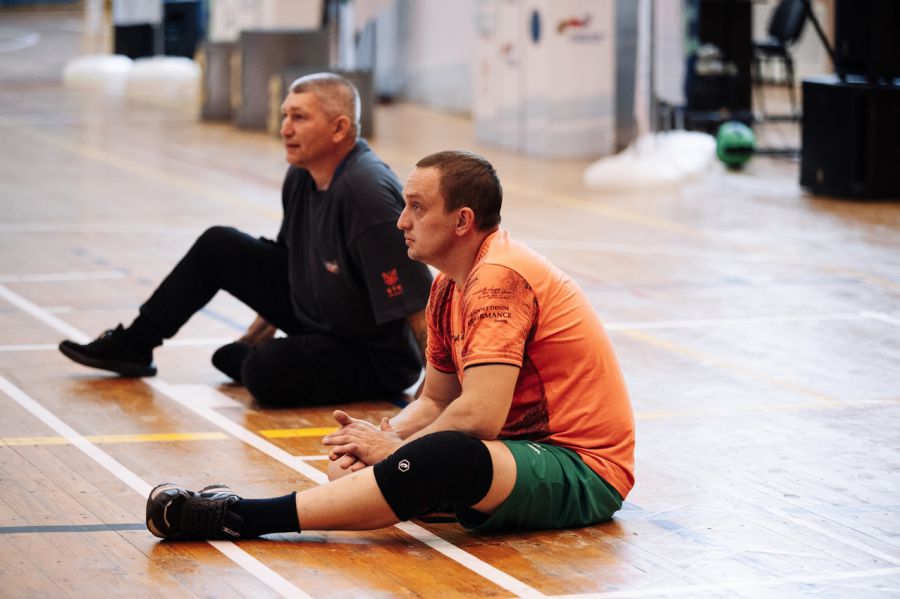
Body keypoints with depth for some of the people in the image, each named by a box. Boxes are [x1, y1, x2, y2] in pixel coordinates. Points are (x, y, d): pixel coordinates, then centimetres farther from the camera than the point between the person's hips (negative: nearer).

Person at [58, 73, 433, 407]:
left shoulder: (368, 194, -32)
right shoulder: (302, 176, -3)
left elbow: (417, 305, -33)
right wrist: (258, 334, 22)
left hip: (374, 354, -9)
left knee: (264, 371, -31)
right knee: (218, 246, 9)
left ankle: (242, 358, 5)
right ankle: (133, 346, 20)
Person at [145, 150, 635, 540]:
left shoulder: (500, 278, -18)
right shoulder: (448, 289, 12)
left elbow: (478, 415, -25)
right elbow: (435, 401, 16)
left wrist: (396, 449, -11)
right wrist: (386, 437, -5)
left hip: (584, 469, -10)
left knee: (444, 456, -34)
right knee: (360, 450, 4)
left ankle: (244, 519, -35)